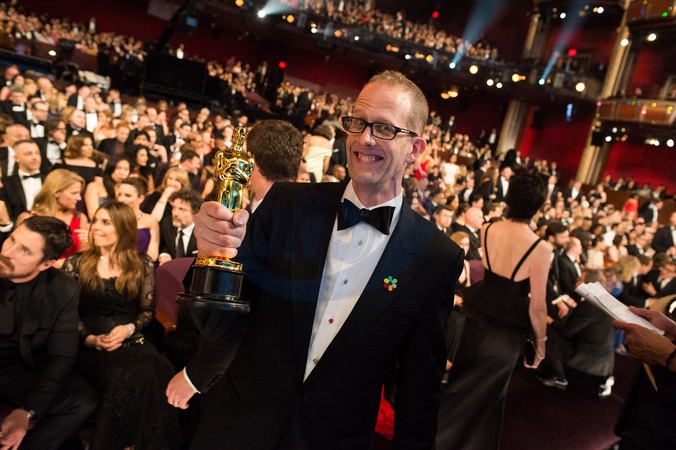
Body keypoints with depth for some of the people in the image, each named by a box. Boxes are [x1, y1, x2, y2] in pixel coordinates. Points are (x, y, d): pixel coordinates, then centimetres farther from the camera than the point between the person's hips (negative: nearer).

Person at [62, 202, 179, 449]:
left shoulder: (142, 264, 8)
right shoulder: (75, 263, 7)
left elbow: (148, 310, 8)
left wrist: (128, 329, -11)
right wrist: (89, 338, -12)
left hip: (132, 343, 1)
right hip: (89, 346, 0)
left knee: (154, 373, -33)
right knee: (122, 376, -34)